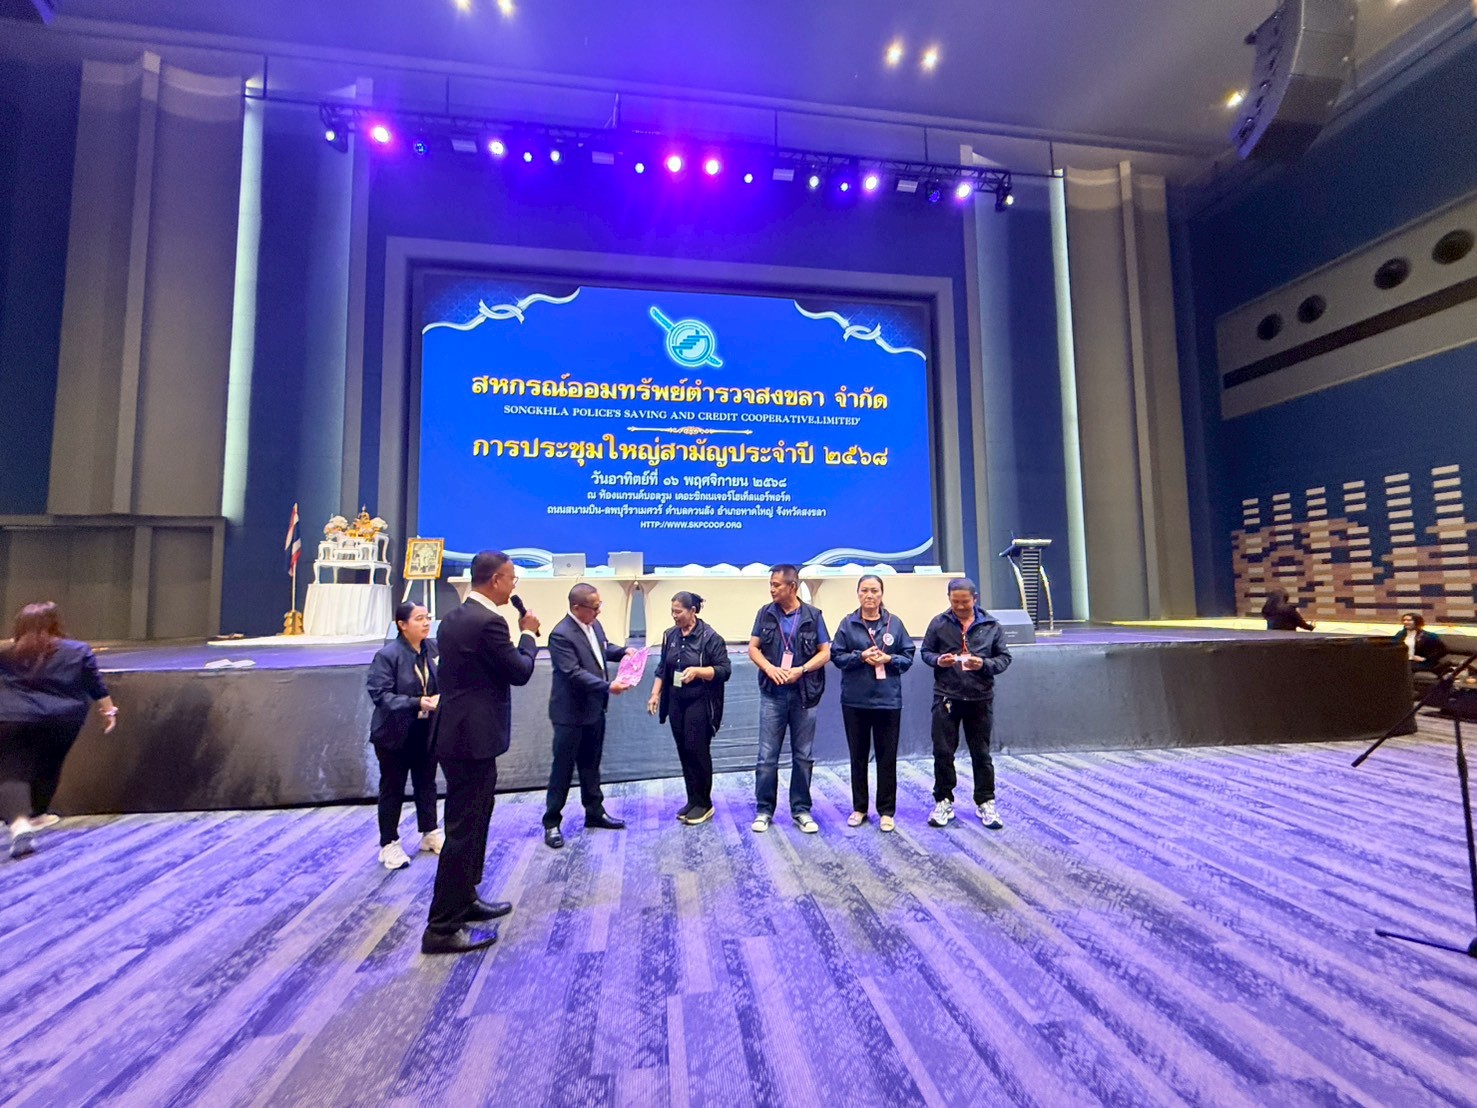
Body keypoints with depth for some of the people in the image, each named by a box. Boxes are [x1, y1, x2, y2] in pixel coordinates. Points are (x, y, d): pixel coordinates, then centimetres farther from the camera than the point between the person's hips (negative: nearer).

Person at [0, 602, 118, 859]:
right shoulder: (78, 651, 1)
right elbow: (97, 687, 3)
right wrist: (109, 711, 11)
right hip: (59, 721, 1)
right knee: (47, 768, 18)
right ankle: (35, 814, 35)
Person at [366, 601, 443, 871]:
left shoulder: (433, 648, -5)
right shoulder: (387, 654, -17)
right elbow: (380, 694, -21)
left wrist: (441, 699, -13)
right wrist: (416, 703, -30)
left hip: (426, 731, 4)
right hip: (395, 733, -4)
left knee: (426, 783, 18)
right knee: (392, 788, 11)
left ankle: (430, 833, 35)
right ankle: (389, 844, 27)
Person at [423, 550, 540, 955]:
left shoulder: (454, 618, 9)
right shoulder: (489, 622, -21)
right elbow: (520, 672, -13)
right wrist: (528, 633, -1)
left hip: (458, 732, 10)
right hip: (473, 737, -10)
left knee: (470, 823, 22)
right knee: (463, 830, 1)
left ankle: (464, 899, 36)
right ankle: (442, 929, 12)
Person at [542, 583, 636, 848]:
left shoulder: (594, 624, 2)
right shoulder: (561, 635, -23)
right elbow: (574, 673, -28)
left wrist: (623, 651, 0)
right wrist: (607, 686, -31)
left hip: (594, 709, 8)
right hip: (570, 712, -8)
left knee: (591, 764, 19)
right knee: (563, 768, 5)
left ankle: (595, 812, 33)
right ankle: (552, 822, 19)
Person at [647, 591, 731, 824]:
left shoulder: (710, 637, -12)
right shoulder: (670, 636, 5)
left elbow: (725, 670, -13)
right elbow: (662, 668, 14)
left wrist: (697, 671, -26)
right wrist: (655, 694, 7)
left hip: (700, 703, -6)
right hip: (676, 702, 6)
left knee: (697, 750, -2)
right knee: (684, 751, 10)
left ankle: (704, 804, 14)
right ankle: (692, 800, 24)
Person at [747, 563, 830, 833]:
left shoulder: (813, 616, -1)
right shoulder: (765, 613, 3)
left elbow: (825, 653, 0)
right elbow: (753, 648, 4)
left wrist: (800, 670, -15)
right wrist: (770, 668, -14)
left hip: (804, 695, 0)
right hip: (772, 694, 1)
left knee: (803, 756, 10)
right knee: (767, 756, 4)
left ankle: (801, 810, 23)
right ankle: (764, 810, 18)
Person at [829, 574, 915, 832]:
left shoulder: (895, 623, 2)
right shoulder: (847, 624, 0)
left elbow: (908, 656, 4)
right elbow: (836, 655, -1)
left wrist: (889, 659, -14)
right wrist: (860, 656, -15)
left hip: (888, 699, 0)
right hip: (855, 700, 0)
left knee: (887, 757, 7)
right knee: (858, 756, 12)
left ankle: (887, 811, 21)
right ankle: (859, 808, 26)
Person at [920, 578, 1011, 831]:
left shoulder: (991, 625, 0)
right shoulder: (939, 623, -2)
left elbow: (1004, 657, 3)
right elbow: (925, 652, 6)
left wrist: (985, 664, -15)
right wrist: (938, 660, -15)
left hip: (980, 698, 0)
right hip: (946, 697, 0)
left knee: (981, 753, 12)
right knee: (943, 752, 6)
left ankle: (985, 803, 28)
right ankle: (943, 802, 22)